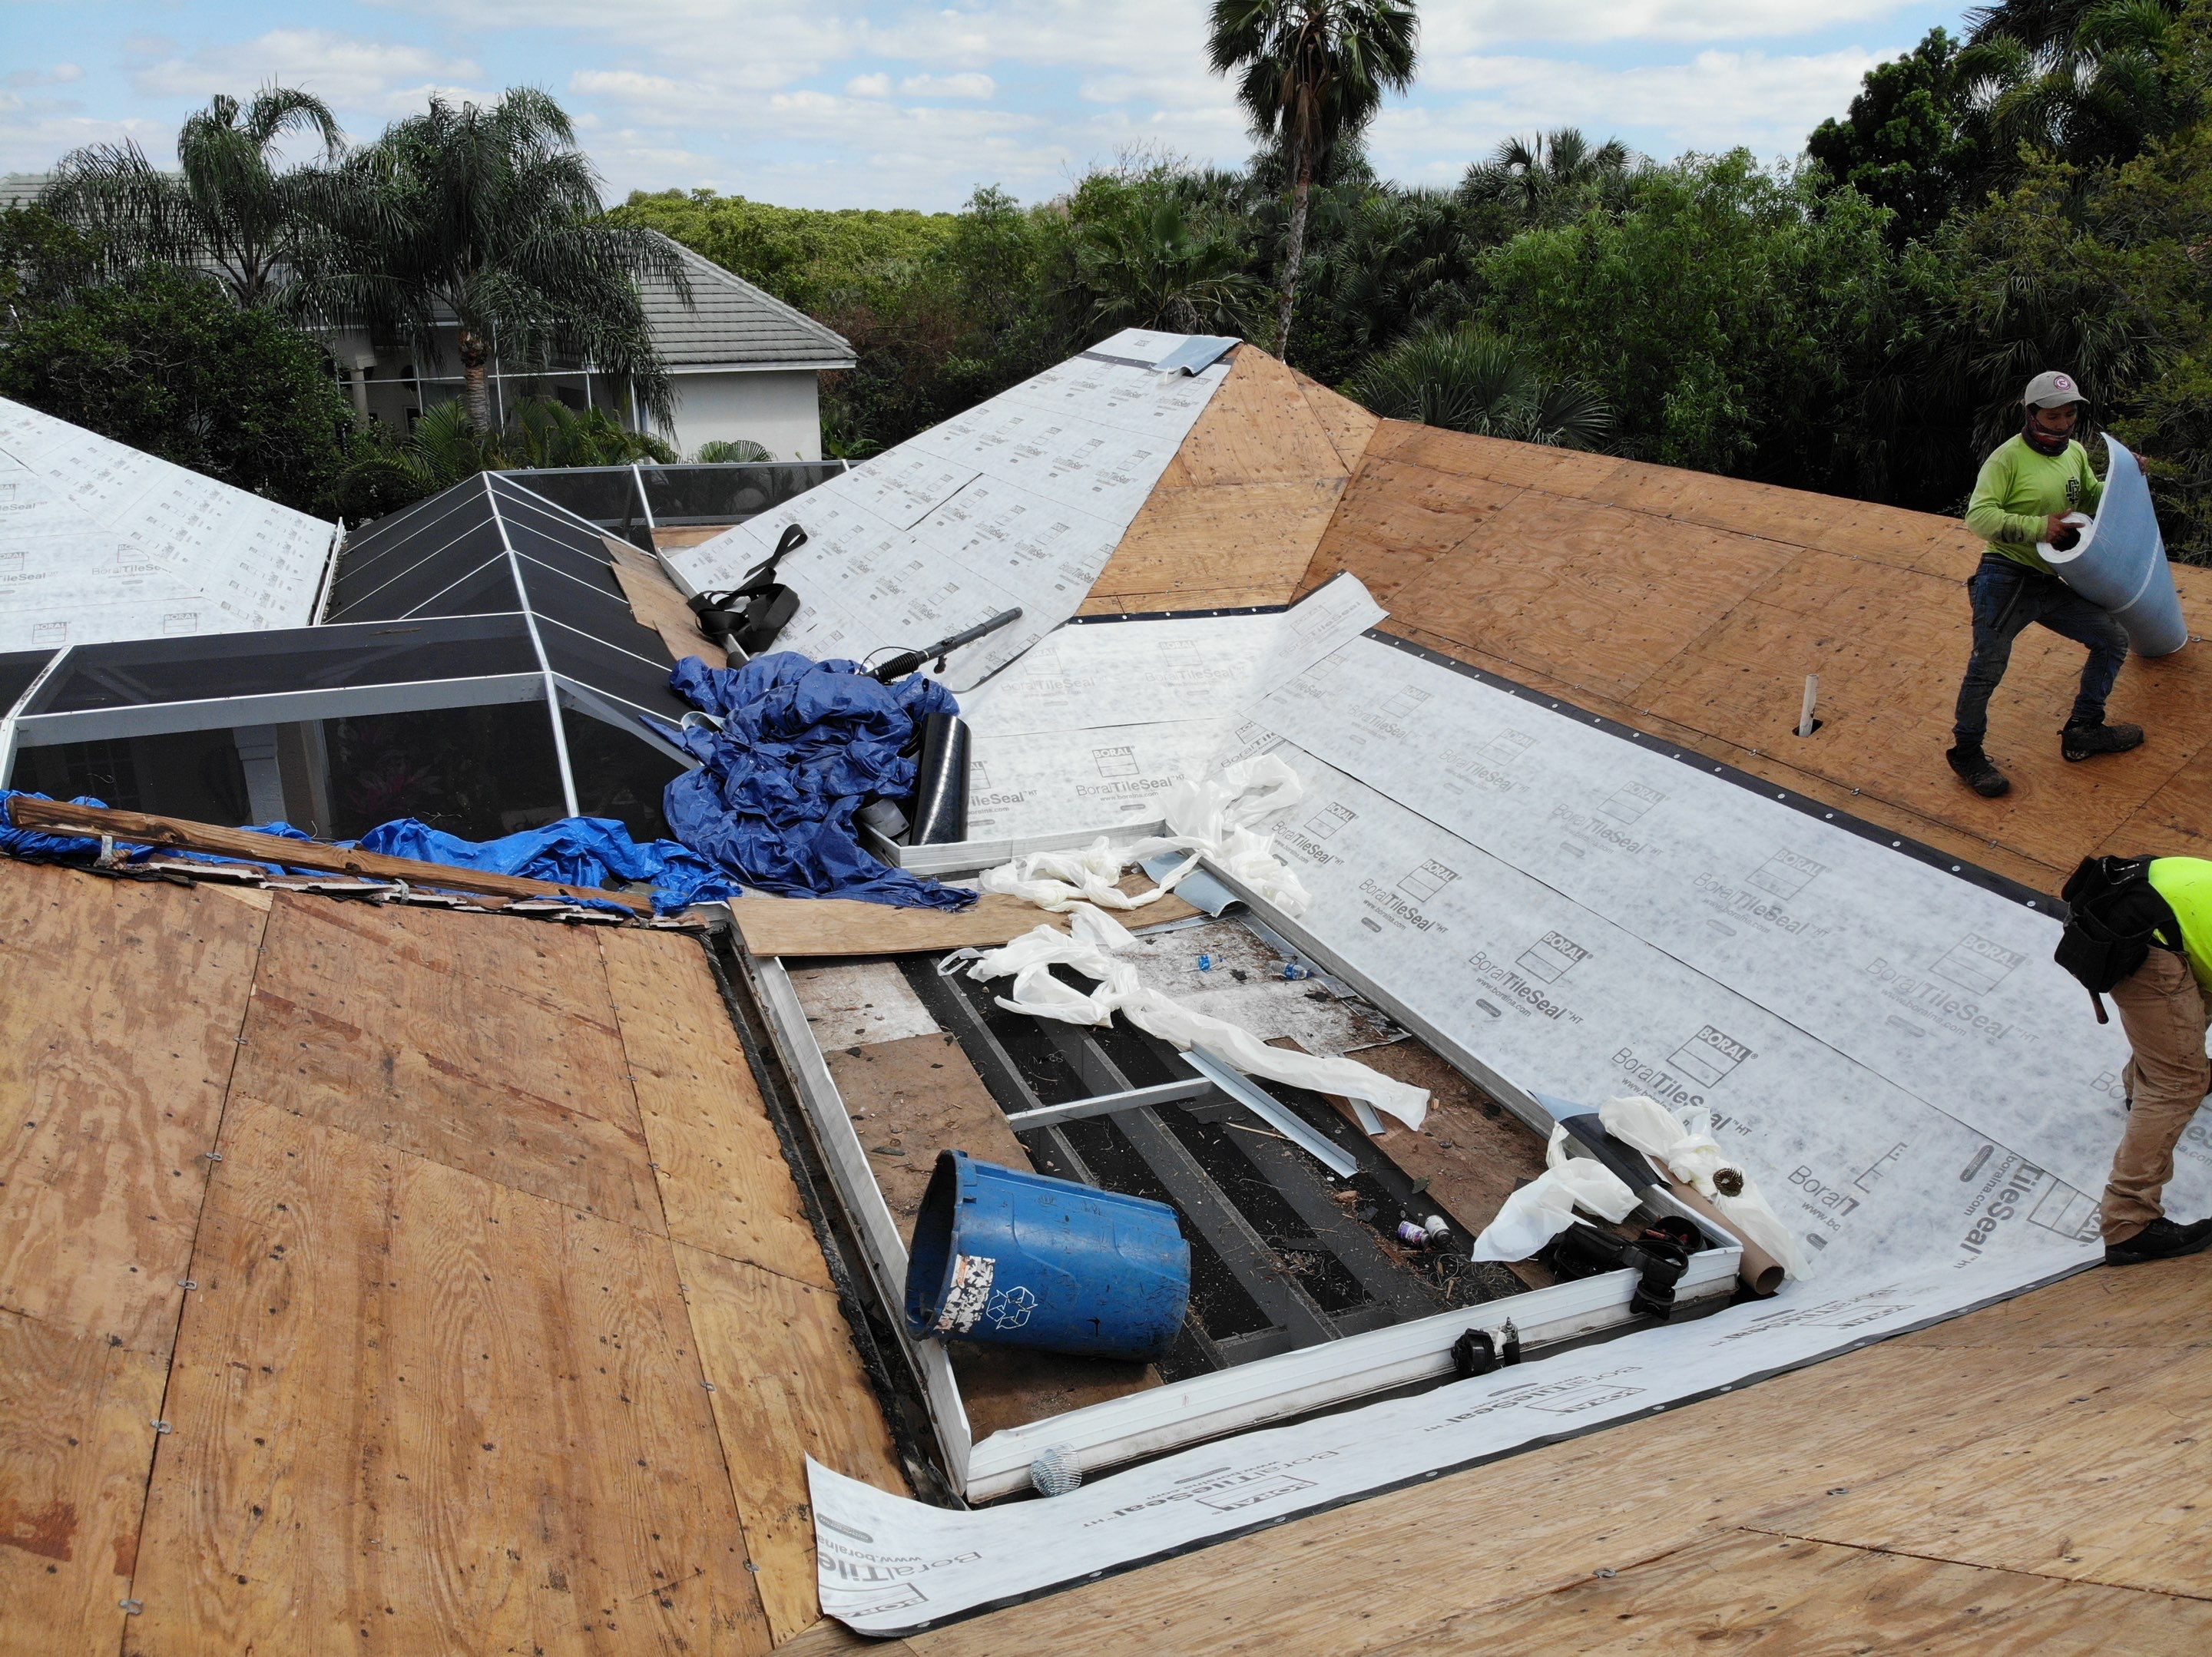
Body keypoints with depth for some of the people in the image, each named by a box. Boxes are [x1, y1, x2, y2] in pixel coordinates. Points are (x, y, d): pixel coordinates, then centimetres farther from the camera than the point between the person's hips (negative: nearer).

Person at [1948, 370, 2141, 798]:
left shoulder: (2075, 453, 13)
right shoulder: (2008, 458, -11)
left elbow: (2090, 498, 28)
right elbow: (1978, 515, -20)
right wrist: (2039, 527, -24)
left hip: (2050, 584, 8)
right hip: (2005, 582, -8)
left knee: (2112, 639, 10)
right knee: (1987, 667, -10)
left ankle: (2083, 732, 22)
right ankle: (1966, 753, 7)